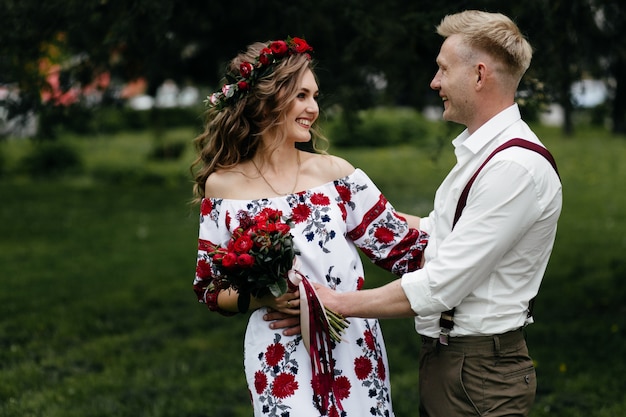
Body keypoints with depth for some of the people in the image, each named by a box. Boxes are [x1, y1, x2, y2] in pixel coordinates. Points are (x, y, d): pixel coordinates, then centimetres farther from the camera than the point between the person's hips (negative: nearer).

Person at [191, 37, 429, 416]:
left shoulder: (335, 172, 1)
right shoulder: (222, 186, -2)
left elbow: (402, 246, 3)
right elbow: (211, 291, 3)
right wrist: (262, 298, -15)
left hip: (355, 351, 2)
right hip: (282, 359, -2)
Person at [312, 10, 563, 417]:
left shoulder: (517, 167, -22)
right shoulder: (480, 153, 10)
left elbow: (440, 287, -23)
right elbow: (432, 232, 22)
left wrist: (338, 302, -16)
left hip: (479, 374, -9)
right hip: (443, 359, 9)